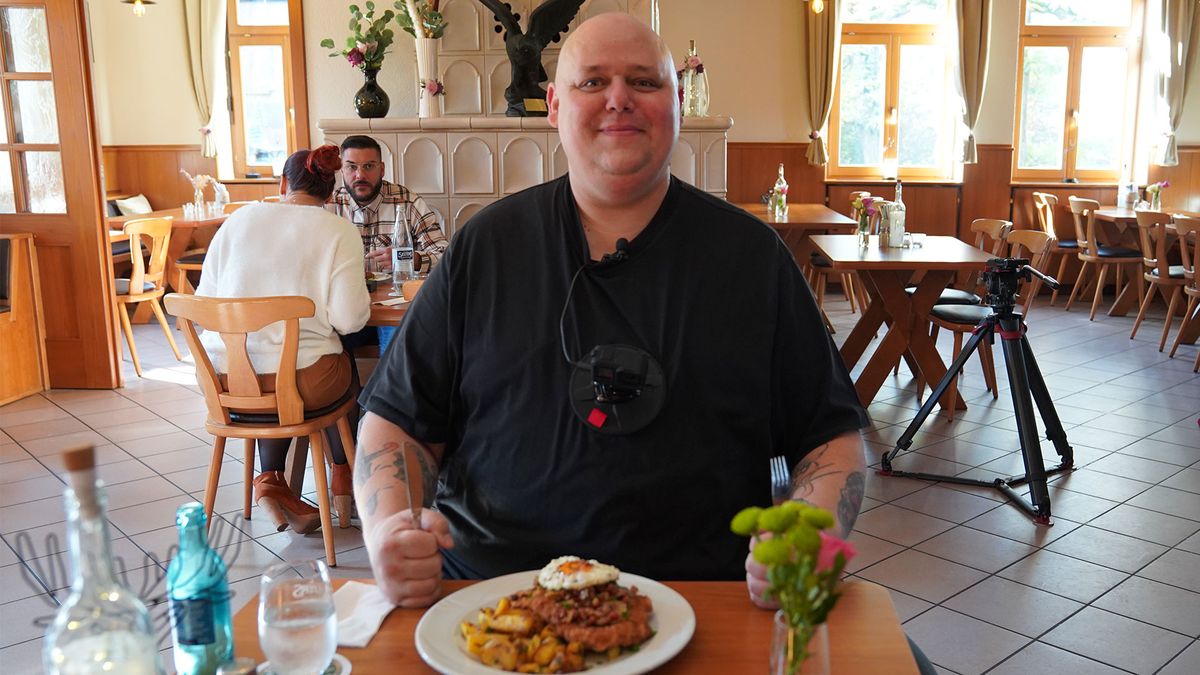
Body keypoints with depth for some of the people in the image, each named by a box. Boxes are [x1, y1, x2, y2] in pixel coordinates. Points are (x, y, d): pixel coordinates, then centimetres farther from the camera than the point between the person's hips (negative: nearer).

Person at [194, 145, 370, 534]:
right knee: (345, 369, 27)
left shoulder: (239, 219, 8)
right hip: (299, 384, -3)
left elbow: (205, 300, 10)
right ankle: (343, 479, 34)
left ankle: (271, 481, 21)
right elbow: (348, 319, -12)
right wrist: (362, 299, 10)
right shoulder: (339, 231, -3)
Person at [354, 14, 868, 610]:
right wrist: (385, 527, -14)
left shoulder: (752, 254, 1)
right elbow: (397, 418, 6)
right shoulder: (483, 247, 3)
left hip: (705, 601, -1)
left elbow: (834, 433, 4)